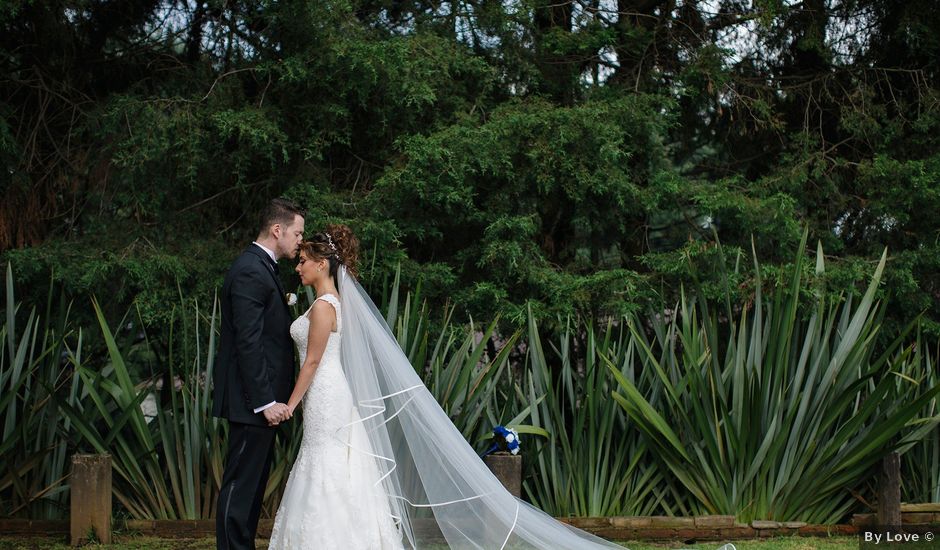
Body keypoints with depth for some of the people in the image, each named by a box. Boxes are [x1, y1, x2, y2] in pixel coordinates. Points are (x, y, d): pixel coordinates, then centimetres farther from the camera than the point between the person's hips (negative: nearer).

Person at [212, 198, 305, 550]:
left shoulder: (260, 267, 16)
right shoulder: (250, 272, -16)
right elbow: (248, 342, -21)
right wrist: (265, 401, -22)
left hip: (260, 399, 11)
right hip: (251, 401, -11)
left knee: (253, 484, 15)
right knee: (240, 485, -6)